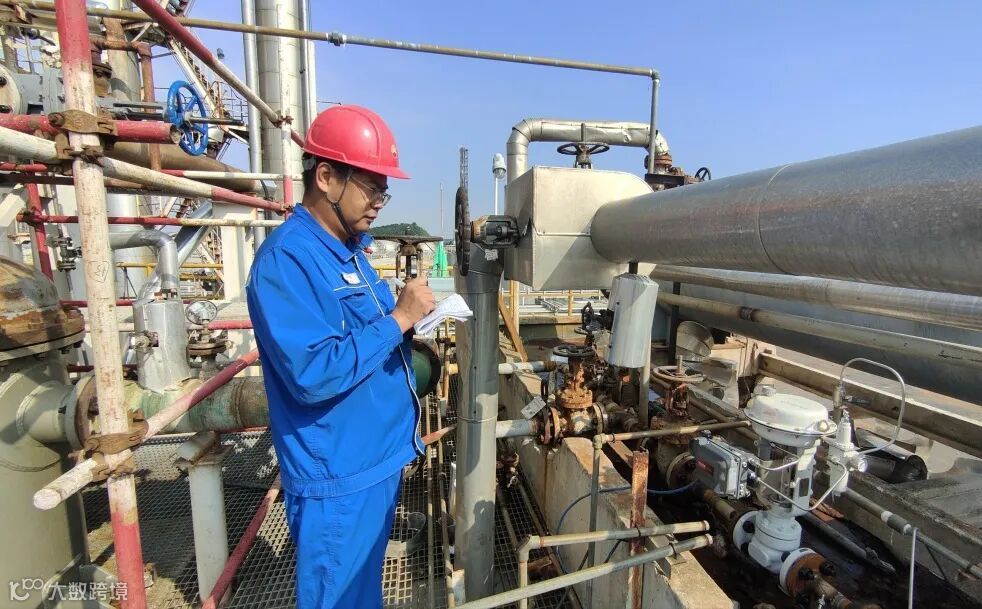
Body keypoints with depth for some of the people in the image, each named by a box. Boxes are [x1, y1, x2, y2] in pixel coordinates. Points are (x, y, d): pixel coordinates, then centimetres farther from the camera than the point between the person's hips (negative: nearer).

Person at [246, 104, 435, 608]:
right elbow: (313, 373, -30)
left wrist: (412, 320, -1)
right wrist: (398, 319, -25)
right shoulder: (287, 258, -22)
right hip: (338, 476, -8)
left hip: (378, 460, 9)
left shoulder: (348, 250, 8)